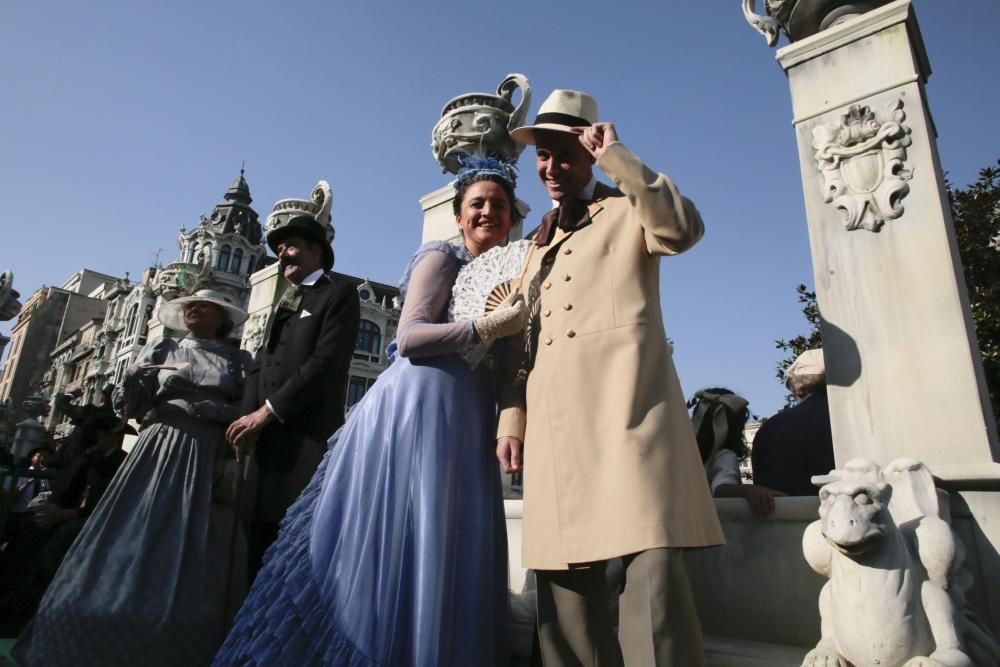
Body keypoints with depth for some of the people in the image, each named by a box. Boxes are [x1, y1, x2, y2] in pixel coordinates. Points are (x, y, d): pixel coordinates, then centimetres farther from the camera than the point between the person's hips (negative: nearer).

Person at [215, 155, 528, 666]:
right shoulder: (442, 257, 1)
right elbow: (409, 337, -14)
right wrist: (490, 326, -18)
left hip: (464, 424, 7)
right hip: (418, 408, -7)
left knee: (440, 553, 6)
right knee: (390, 541, -5)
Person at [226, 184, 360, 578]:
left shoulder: (339, 295, 2)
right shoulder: (284, 306, 26)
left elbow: (326, 362, -12)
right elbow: (259, 368, 17)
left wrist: (267, 411, -12)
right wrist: (249, 420, -1)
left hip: (308, 438, -7)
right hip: (268, 440, 8)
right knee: (261, 543, 9)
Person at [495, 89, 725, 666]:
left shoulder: (627, 210, 13)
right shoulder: (539, 243, 27)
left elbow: (684, 228, -11)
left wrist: (617, 158, -8)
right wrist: (511, 419, 12)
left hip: (625, 408, -5)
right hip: (554, 424, 6)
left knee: (652, 563, -13)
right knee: (565, 572, 5)